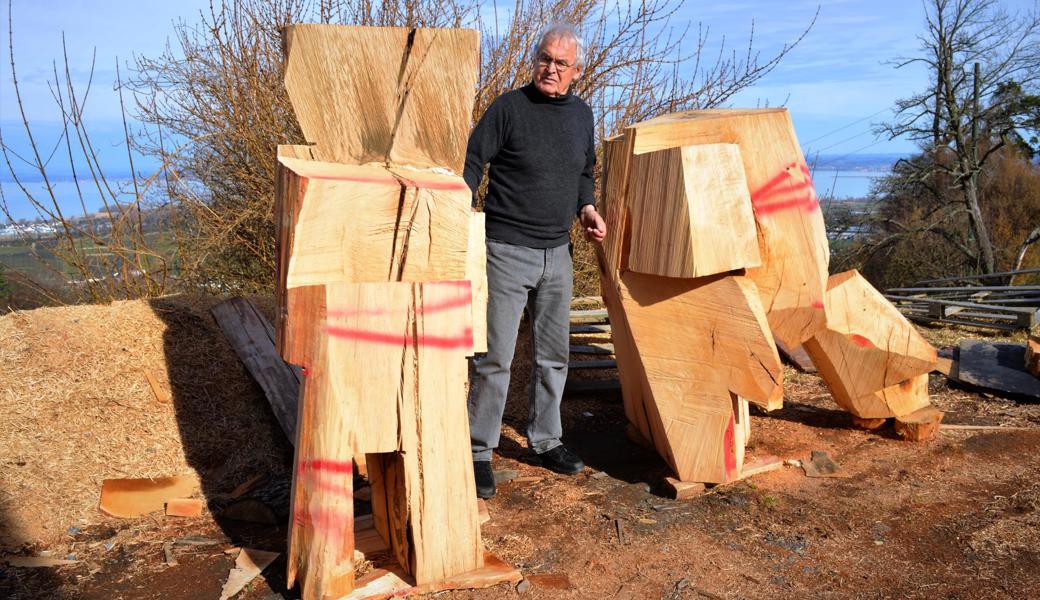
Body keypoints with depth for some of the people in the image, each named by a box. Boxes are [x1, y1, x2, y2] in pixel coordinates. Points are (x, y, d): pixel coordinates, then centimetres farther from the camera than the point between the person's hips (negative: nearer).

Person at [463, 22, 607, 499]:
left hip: (557, 254, 6)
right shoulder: (509, 107, -7)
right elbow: (471, 164, -10)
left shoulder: (581, 114, 10)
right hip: (507, 250, -6)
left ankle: (545, 440, 29)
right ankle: (479, 451, 10)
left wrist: (586, 207, 5)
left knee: (554, 354, 13)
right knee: (495, 357, -3)